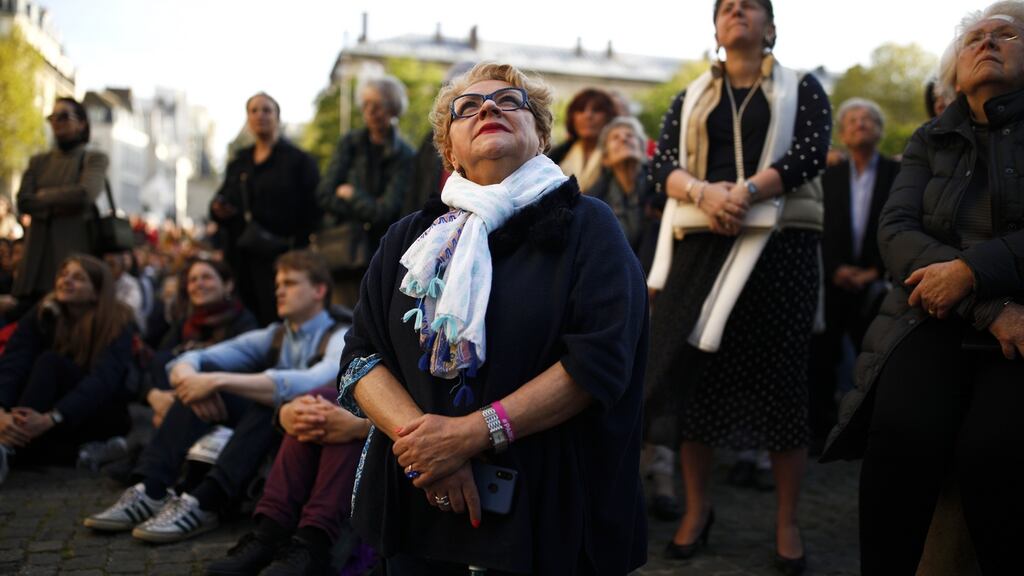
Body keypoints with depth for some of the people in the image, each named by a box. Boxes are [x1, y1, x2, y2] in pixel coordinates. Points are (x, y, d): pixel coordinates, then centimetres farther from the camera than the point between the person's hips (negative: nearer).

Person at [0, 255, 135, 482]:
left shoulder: (117, 324, -14)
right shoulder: (41, 315, -4)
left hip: (100, 416, -4)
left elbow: (103, 380, -29)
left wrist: (50, 419, -43)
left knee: (50, 361, -30)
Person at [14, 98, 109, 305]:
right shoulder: (38, 161, 20)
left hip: (76, 251, -4)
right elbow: (23, 202, 7)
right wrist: (57, 206, -7)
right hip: (39, 255, 4)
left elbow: (85, 194, -12)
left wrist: (43, 196, 1)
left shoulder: (95, 159, 6)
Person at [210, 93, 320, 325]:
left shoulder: (299, 160, 3)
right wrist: (217, 209, 0)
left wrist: (298, 246, -16)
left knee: (277, 324, -12)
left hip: (280, 257, -5)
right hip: (242, 259, 5)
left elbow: (312, 211, -5)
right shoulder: (238, 163, 21)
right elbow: (221, 201, 24)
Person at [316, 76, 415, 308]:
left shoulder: (405, 156, -3)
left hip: (381, 253, -2)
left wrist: (351, 196, -1)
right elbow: (325, 195, -1)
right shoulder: (349, 143, 7)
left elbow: (387, 210, -11)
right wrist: (367, 208, -9)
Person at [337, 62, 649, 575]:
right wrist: (418, 435, -17)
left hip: (545, 502, -3)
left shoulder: (586, 226, -4)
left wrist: (472, 433, -21)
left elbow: (600, 359, -15)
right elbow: (360, 355, 1)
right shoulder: (410, 238, 7)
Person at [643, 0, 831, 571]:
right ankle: (698, 507, 15)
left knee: (782, 374, -2)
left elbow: (810, 154, -6)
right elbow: (662, 165, 3)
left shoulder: (803, 89, 11)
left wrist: (745, 192, -21)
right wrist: (704, 193, -18)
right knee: (696, 370, 0)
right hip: (702, 241, 2)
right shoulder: (691, 98, 17)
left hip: (779, 243, -2)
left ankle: (788, 520, 9)